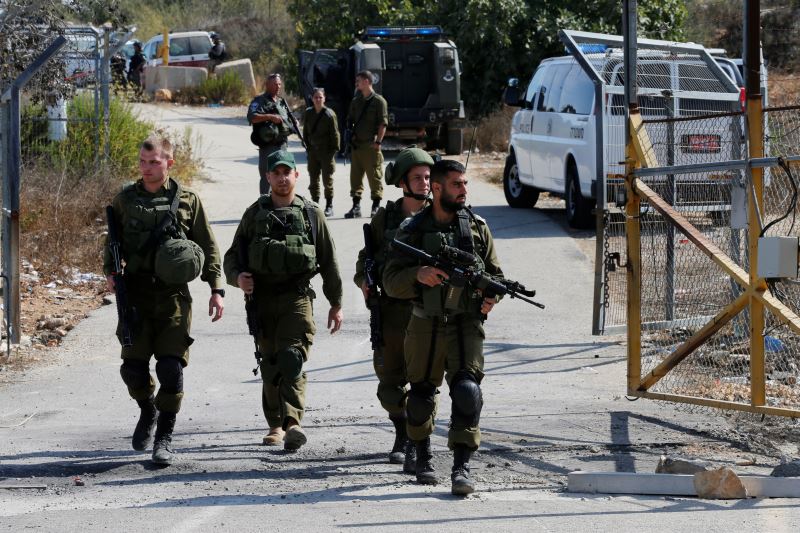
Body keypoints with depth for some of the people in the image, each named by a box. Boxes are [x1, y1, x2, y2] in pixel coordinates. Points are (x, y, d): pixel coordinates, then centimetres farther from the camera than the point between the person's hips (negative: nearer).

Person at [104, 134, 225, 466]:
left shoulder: (187, 201, 3)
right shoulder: (125, 200, 8)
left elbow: (208, 248, 6)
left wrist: (216, 289, 0)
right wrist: (110, 273, -2)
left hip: (173, 296, -2)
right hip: (136, 295, 2)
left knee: (171, 367, -7)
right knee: (133, 366, -1)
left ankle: (164, 437, 3)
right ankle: (148, 411, 29)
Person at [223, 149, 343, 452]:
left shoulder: (311, 214, 8)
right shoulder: (254, 214, 12)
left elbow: (328, 261, 12)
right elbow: (232, 255, 14)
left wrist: (336, 303, 11)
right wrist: (237, 277, -9)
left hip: (297, 298, -3)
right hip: (261, 299, 3)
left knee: (292, 359, -18)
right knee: (270, 365, 8)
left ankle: (293, 423, -29)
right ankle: (275, 425, 20)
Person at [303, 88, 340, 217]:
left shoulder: (329, 114, -8)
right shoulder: (308, 113, 5)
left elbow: (335, 133, -5)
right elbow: (305, 132, 12)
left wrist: (334, 149, -9)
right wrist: (307, 146, 6)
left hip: (326, 151, -4)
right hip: (312, 151, 4)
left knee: (327, 180, -1)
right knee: (313, 179, 7)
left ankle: (329, 206, 6)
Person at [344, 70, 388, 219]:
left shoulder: (378, 101, -3)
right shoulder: (355, 102, 16)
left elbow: (383, 123, -8)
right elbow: (350, 121, 23)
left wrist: (378, 141, -15)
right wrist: (351, 135, 6)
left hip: (371, 145, -6)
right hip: (356, 145, 6)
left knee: (375, 177, -2)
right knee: (355, 177, 5)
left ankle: (376, 206, 4)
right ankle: (356, 206, 9)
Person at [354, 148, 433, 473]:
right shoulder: (385, 218, 7)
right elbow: (367, 258, 14)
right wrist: (364, 280, -6)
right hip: (391, 312, 2)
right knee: (390, 385, 9)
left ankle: (416, 450, -8)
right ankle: (402, 434, 33)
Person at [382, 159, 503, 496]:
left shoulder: (477, 227, 5)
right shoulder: (412, 230, -1)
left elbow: (495, 272, 14)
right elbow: (392, 282, -4)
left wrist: (492, 295, -7)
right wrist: (419, 275, -23)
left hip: (466, 324, 0)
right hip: (425, 325, 0)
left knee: (466, 389, -18)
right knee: (421, 394, 11)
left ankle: (461, 467, -19)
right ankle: (423, 456, 36)